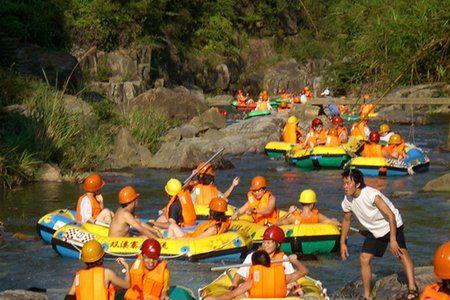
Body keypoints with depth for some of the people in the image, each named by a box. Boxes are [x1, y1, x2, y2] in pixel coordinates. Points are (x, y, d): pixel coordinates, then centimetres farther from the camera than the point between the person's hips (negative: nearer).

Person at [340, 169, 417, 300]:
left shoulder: (371, 195, -30)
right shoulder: (347, 201, -8)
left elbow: (391, 216, -29)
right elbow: (346, 220, 12)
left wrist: (392, 240, -33)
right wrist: (342, 243, 11)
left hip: (392, 225, -6)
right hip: (375, 231, 6)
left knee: (401, 253, -25)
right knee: (364, 258, -2)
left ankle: (412, 287, -31)